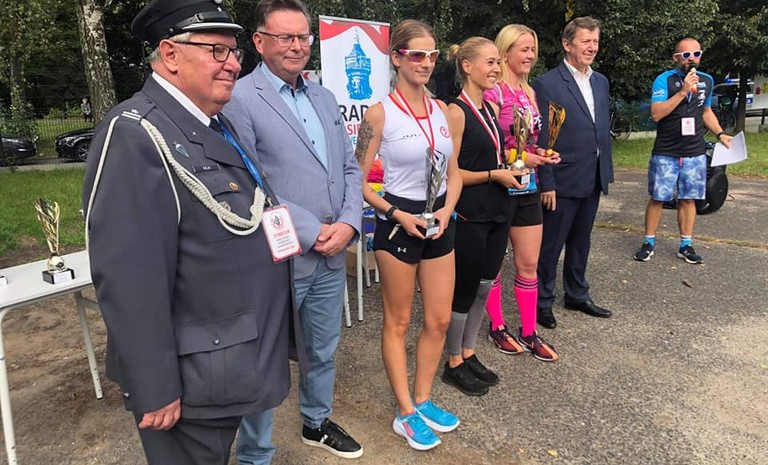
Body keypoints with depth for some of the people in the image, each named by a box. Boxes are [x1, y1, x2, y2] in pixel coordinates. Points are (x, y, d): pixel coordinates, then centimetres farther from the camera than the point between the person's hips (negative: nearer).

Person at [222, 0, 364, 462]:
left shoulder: (325, 97, 12)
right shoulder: (240, 100, -11)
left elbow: (350, 167, 11)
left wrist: (348, 224, -6)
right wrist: (310, 234, -15)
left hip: (332, 256, 7)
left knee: (324, 352, 22)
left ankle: (317, 423, 46)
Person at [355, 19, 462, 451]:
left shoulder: (441, 109, 7)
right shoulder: (380, 114, -10)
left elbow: (454, 172, 12)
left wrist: (446, 209, -4)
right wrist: (397, 215, -17)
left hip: (439, 222, 6)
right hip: (399, 222, -6)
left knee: (440, 320, 11)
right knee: (398, 322, 8)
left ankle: (423, 400, 32)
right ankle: (406, 413, 24)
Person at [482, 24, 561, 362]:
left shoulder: (530, 93, 12)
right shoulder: (493, 92, -12)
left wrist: (542, 154, 1)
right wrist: (520, 158, -20)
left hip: (528, 188, 7)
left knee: (529, 264, 11)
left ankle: (529, 333, 23)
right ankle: (497, 327, 26)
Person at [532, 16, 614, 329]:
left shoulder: (601, 82, 11)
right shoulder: (547, 84, -11)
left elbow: (604, 129, 16)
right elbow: (541, 140, -13)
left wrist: (606, 171, 12)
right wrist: (547, 183, -16)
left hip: (593, 180, 7)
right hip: (562, 182, -7)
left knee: (580, 242, 19)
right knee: (551, 245, 5)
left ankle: (577, 295, 34)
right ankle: (542, 302, 20)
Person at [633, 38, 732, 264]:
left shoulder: (707, 80, 8)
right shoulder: (664, 80, -8)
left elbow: (706, 111, 21)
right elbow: (656, 113, -19)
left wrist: (720, 133, 9)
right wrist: (683, 91, -23)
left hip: (695, 153, 4)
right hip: (665, 153, -4)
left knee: (688, 199, 8)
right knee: (657, 199, 1)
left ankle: (686, 245, 17)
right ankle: (649, 243, 13)